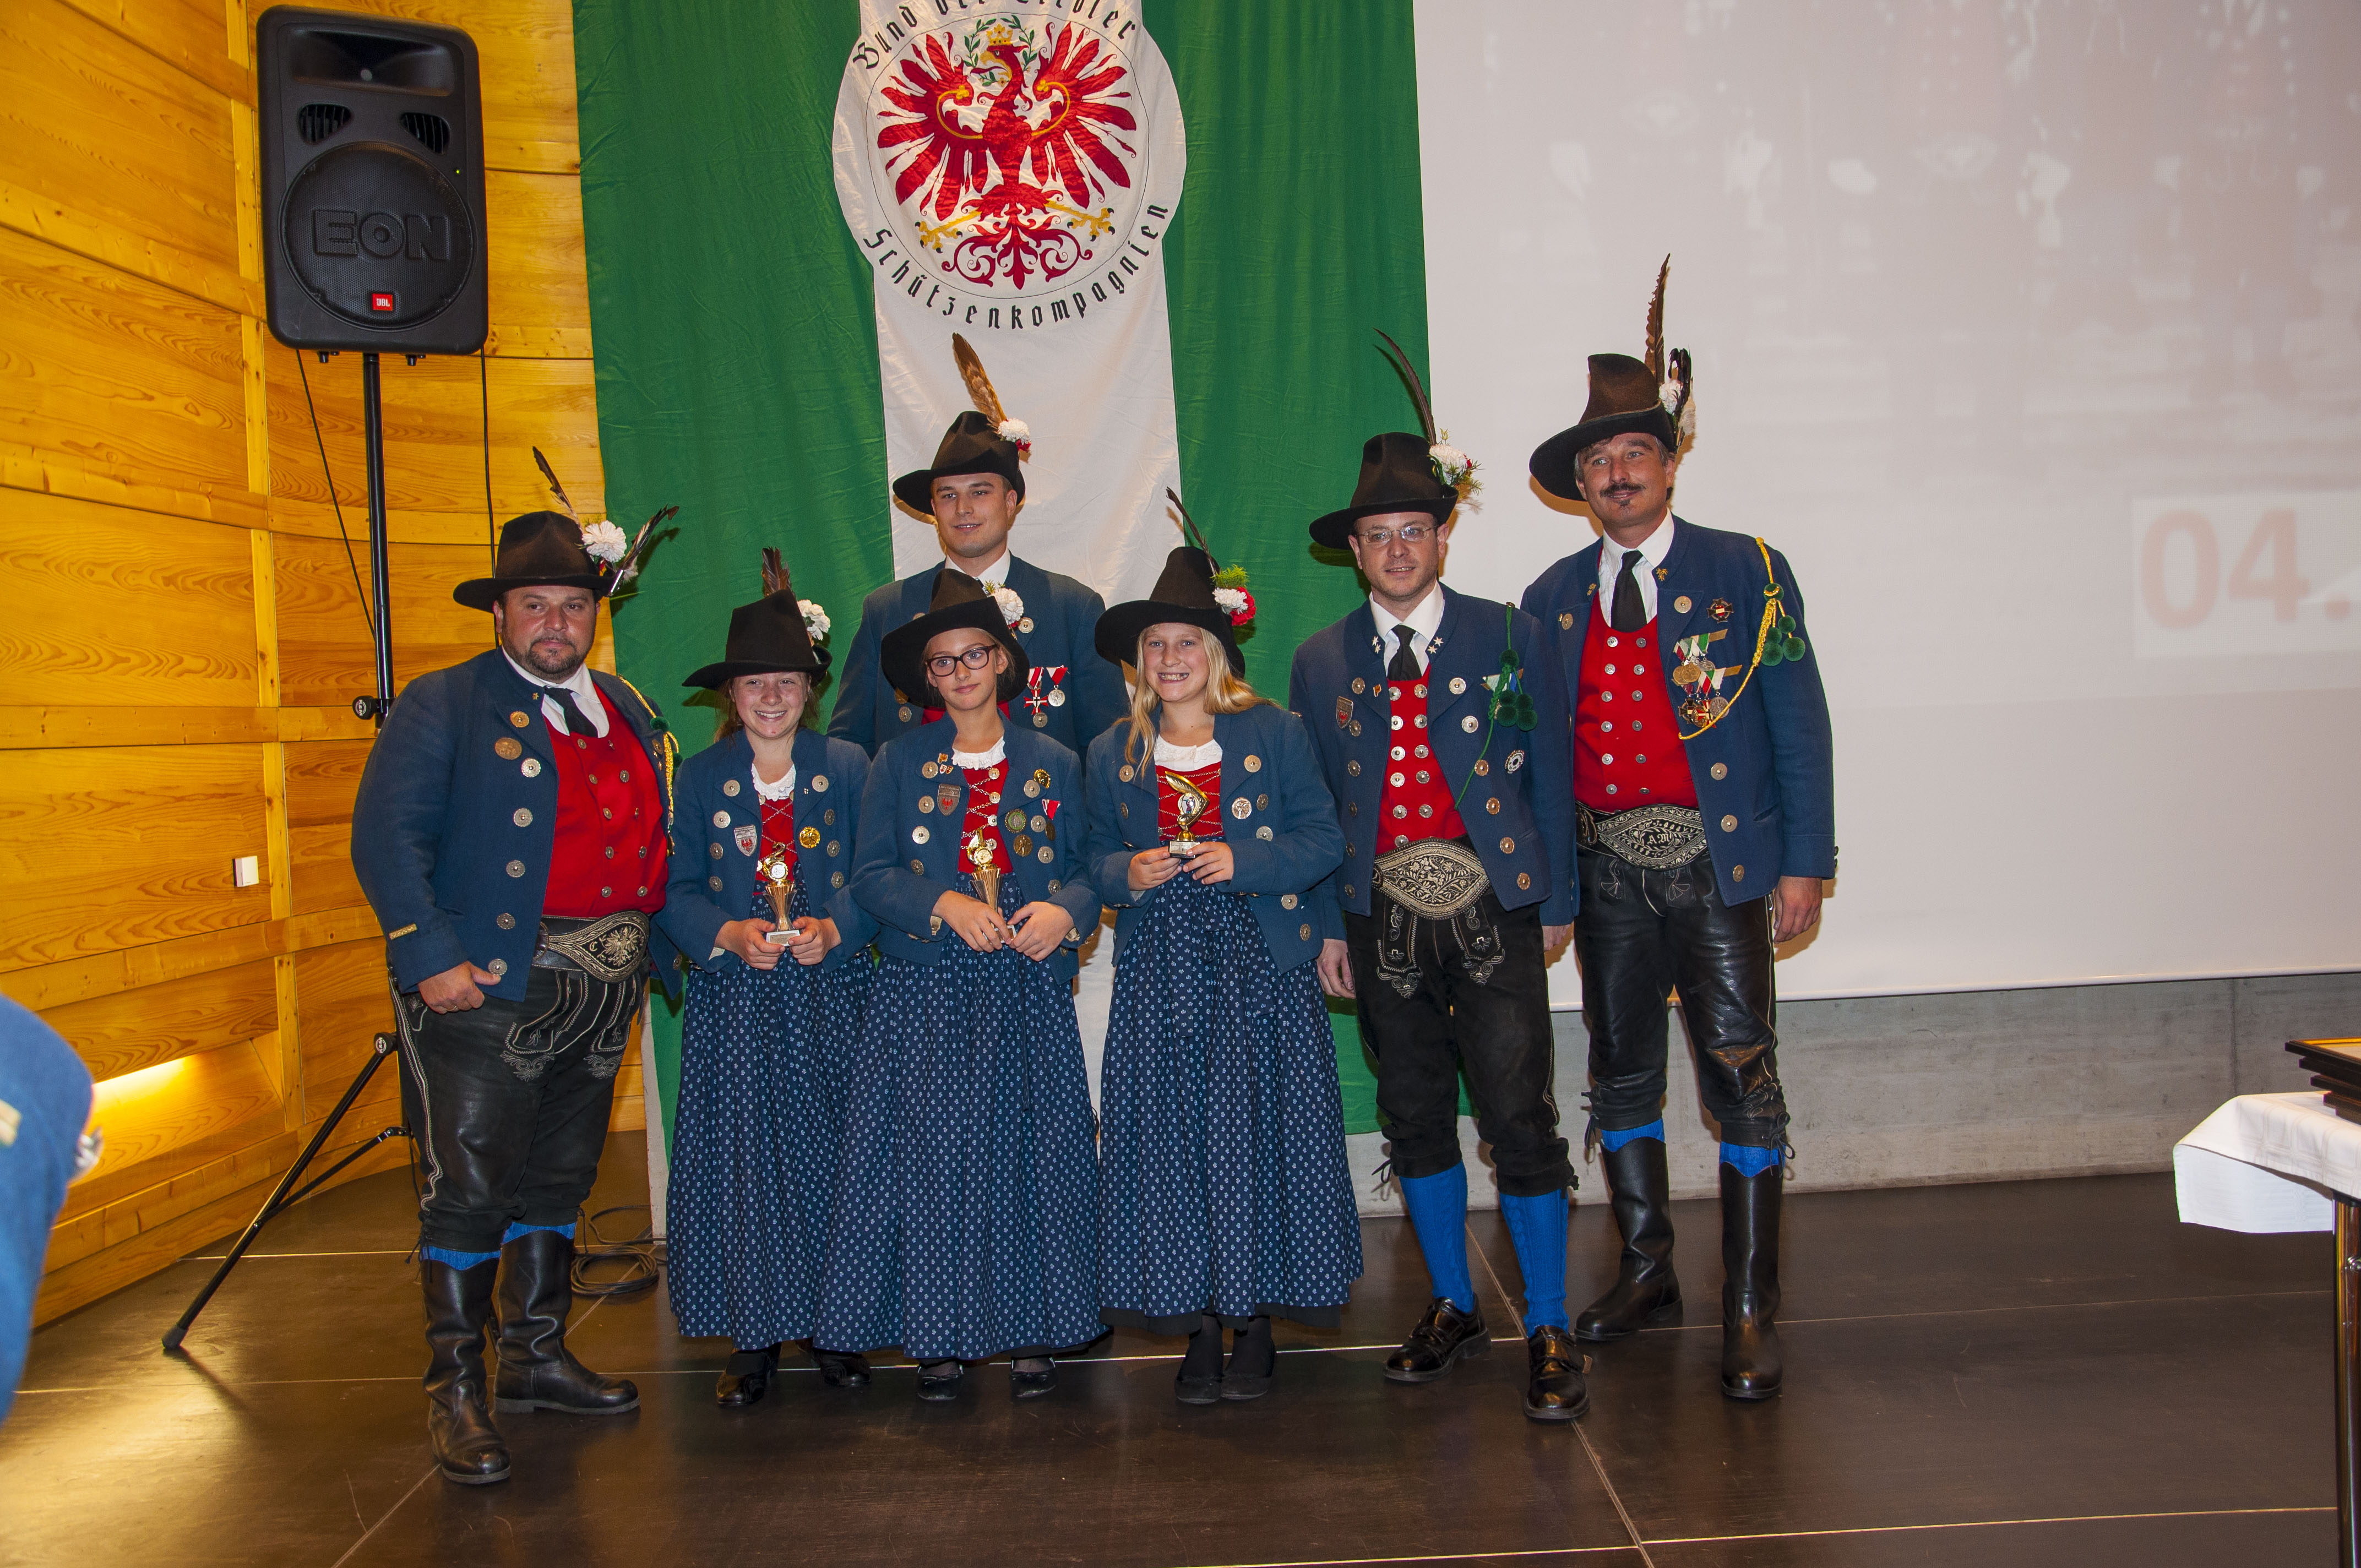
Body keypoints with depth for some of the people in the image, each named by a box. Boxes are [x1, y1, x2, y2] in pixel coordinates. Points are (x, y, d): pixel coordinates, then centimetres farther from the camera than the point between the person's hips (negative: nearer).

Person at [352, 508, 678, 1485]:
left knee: (558, 1182, 15)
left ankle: (537, 1358, 28)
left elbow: (656, 844, 18)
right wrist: (431, 959, -20)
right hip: (489, 986, -6)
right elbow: (385, 840, -12)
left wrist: (666, 945, 8)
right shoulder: (443, 705, -4)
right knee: (469, 1186, -3)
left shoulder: (628, 712, 15)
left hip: (603, 990, 6)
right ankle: (454, 1390, 9)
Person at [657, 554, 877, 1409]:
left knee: (827, 1152, 2)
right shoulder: (700, 776, 6)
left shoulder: (848, 767, 4)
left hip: (830, 991, 0)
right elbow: (677, 890, 2)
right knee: (741, 1156, 0)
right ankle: (753, 1337, 12)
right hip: (735, 996, 1)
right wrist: (729, 934, -15)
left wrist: (834, 928, -17)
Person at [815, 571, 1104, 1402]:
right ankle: (940, 1336, 11)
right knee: (933, 1157, -2)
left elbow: (1088, 868, 6)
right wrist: (945, 905, -16)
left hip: (1028, 989, 1)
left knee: (1030, 1154, 1)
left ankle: (1031, 1331, 13)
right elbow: (871, 873, -1)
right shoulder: (900, 763, 7)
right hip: (925, 996, -1)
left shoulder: (1053, 765, 10)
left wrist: (1065, 910, -15)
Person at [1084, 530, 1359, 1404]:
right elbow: (1096, 858, 15)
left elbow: (1323, 840, 0)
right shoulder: (1113, 755, 11)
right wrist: (1127, 873, -7)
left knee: (1257, 1132, -1)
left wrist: (1243, 859, -14)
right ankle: (1199, 1323, 14)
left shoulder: (1275, 734, 3)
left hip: (1259, 967, -2)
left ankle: (1256, 1323, 12)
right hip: (1159, 977, 2)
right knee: (1172, 1140, 1)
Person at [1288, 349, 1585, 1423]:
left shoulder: (1508, 638, 3)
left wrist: (1554, 902, 1)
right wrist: (1327, 923, 5)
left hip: (1492, 912, -3)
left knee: (1520, 1120, -5)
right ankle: (1453, 1307, 28)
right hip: (1381, 921, 3)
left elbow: (1550, 775, 4)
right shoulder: (1320, 663, 8)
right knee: (1414, 1119, 11)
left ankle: (1549, 1331, 8)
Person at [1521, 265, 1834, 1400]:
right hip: (1605, 868, 4)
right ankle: (1646, 1273, 30)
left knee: (1741, 1077, -3)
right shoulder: (1551, 599, 9)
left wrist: (1803, 862, -9)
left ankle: (1751, 1313, 6)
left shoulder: (1746, 572, 0)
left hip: (1715, 857, -4)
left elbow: (1798, 723, -3)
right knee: (1620, 1071, 13)